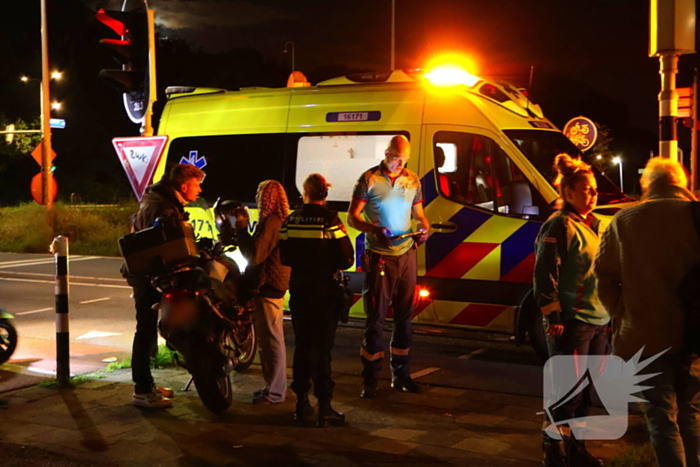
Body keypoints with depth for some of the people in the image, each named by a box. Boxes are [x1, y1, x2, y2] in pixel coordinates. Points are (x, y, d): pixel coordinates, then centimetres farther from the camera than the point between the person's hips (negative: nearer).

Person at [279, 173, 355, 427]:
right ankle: (324, 407, -1)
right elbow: (347, 258, -13)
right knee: (322, 348, -1)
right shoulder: (330, 221, -12)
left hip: (299, 290, 4)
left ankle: (301, 401, 21)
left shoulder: (290, 221, -1)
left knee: (302, 346, 14)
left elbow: (284, 258, 3)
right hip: (325, 291, -4)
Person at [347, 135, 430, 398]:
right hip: (379, 256, -5)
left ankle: (401, 375, 21)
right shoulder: (369, 179, -4)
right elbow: (352, 216, -6)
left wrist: (424, 228, -7)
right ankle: (370, 380, 4)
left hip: (406, 255, 5)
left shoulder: (412, 181, 9)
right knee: (376, 317, -3)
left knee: (404, 315, 10)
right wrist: (374, 229, -24)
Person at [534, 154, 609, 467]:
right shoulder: (559, 226, -11)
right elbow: (545, 276, -16)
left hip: (598, 322, 8)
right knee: (568, 391, -2)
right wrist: (553, 319, -18)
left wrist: (609, 314, 17)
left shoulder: (595, 226, 14)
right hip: (571, 323, -8)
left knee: (586, 391, 15)